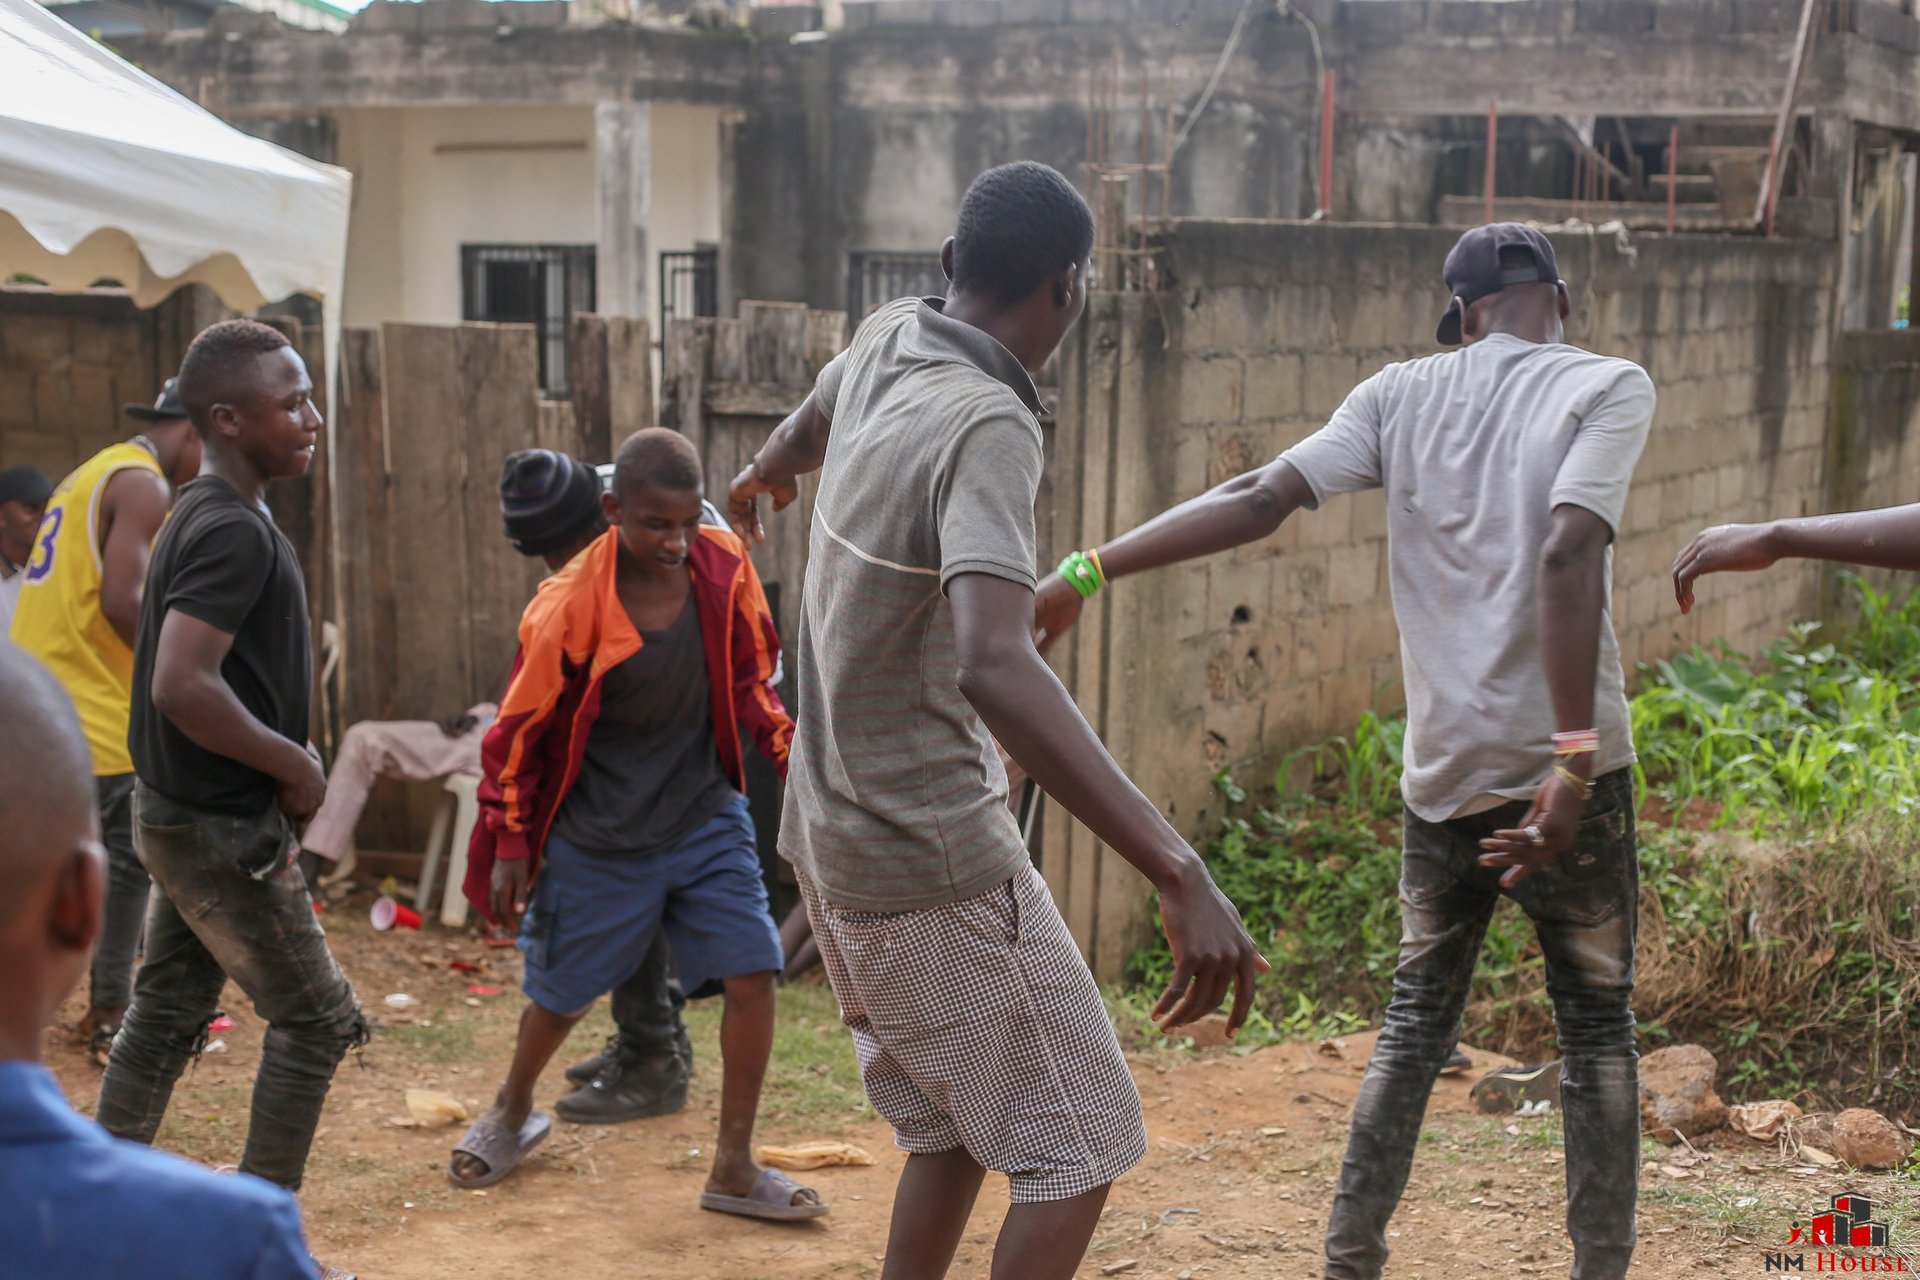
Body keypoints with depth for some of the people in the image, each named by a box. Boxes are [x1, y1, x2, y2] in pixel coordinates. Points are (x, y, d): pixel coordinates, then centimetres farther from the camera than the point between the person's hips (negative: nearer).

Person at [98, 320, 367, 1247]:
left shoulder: (205, 516, 10)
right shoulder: (234, 530, -22)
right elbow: (184, 685, -31)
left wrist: (280, 758, 10)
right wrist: (294, 764, -19)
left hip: (184, 815, 9)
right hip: (226, 830, -9)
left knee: (167, 1015, 16)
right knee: (316, 1021, 2)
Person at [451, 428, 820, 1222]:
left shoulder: (725, 570, -11)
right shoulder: (570, 606, -20)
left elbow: (752, 680, 5)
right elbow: (521, 728, -9)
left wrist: (795, 757, -8)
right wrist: (510, 847, -5)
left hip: (705, 820, 3)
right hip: (597, 841, -2)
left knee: (752, 974, -8)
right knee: (561, 994, 14)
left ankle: (734, 1169, 8)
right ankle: (513, 1114, 46)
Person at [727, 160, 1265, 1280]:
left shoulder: (887, 341, 1)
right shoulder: (986, 427, -25)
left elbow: (810, 422, 28)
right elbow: (995, 666, -41)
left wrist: (766, 474, 54)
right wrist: (1180, 874, -47)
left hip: (838, 842, 9)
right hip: (937, 864, -9)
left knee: (952, 1129, 21)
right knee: (1078, 1147, 1)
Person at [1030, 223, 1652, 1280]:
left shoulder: (1401, 395, 7)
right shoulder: (1610, 385, -3)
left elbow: (1258, 500, -5)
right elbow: (1567, 556, -19)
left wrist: (1087, 572, -3)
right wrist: (1574, 760, -23)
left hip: (1443, 769, 3)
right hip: (1561, 765, -3)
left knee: (1416, 1018, 15)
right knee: (1596, 1029, 10)